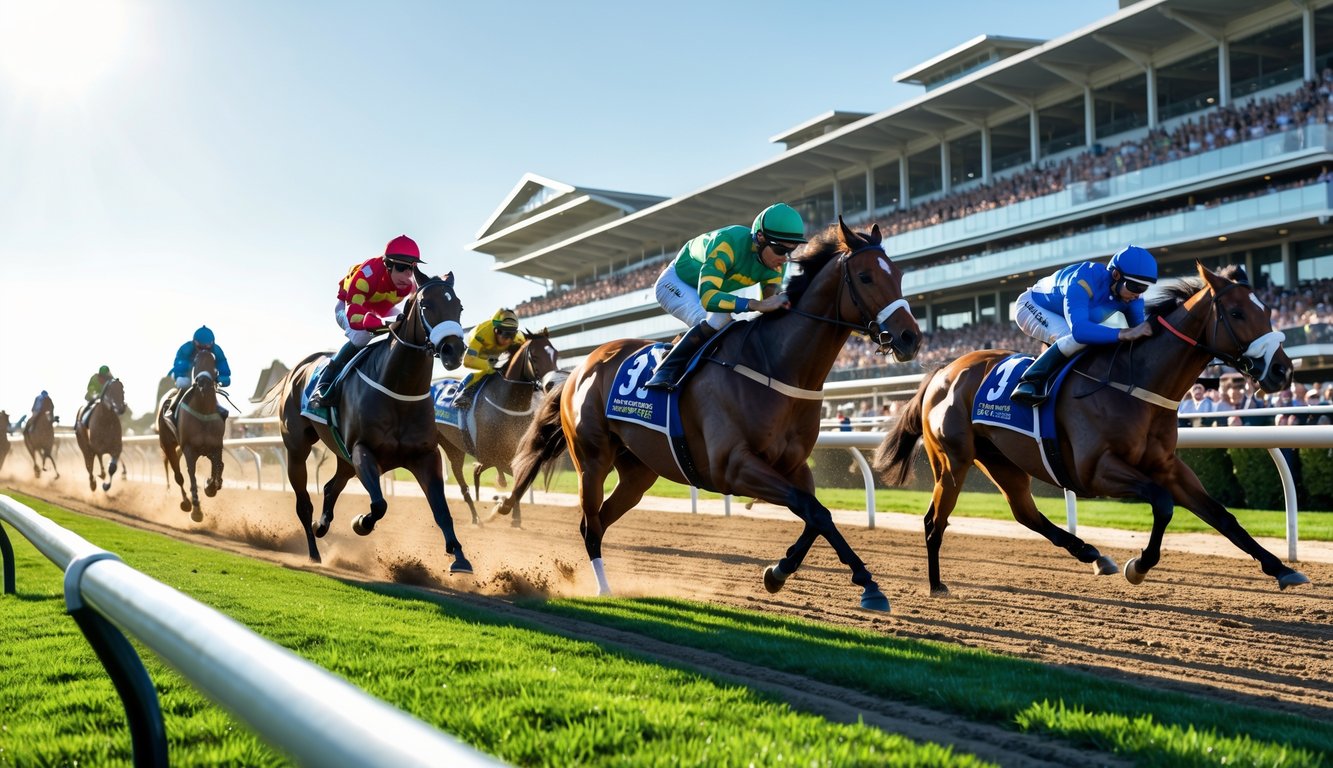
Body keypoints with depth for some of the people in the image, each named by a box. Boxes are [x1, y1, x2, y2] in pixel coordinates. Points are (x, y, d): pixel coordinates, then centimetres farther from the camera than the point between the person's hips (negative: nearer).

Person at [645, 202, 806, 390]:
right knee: (718, 322, -31)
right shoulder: (729, 243, -40)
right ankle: (665, 373, -23)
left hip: (714, 288, 8)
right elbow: (707, 297, -49)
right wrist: (757, 305, -59)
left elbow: (772, 298, -14)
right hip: (676, 282, -8)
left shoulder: (775, 262, -18)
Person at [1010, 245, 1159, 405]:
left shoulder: (1131, 295, -19)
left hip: (1060, 317, 8)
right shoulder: (1084, 283, -41)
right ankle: (1030, 382, -26)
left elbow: (1139, 330, -16)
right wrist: (1123, 334, -62)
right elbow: (1079, 329, -54)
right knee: (1077, 339, -32)